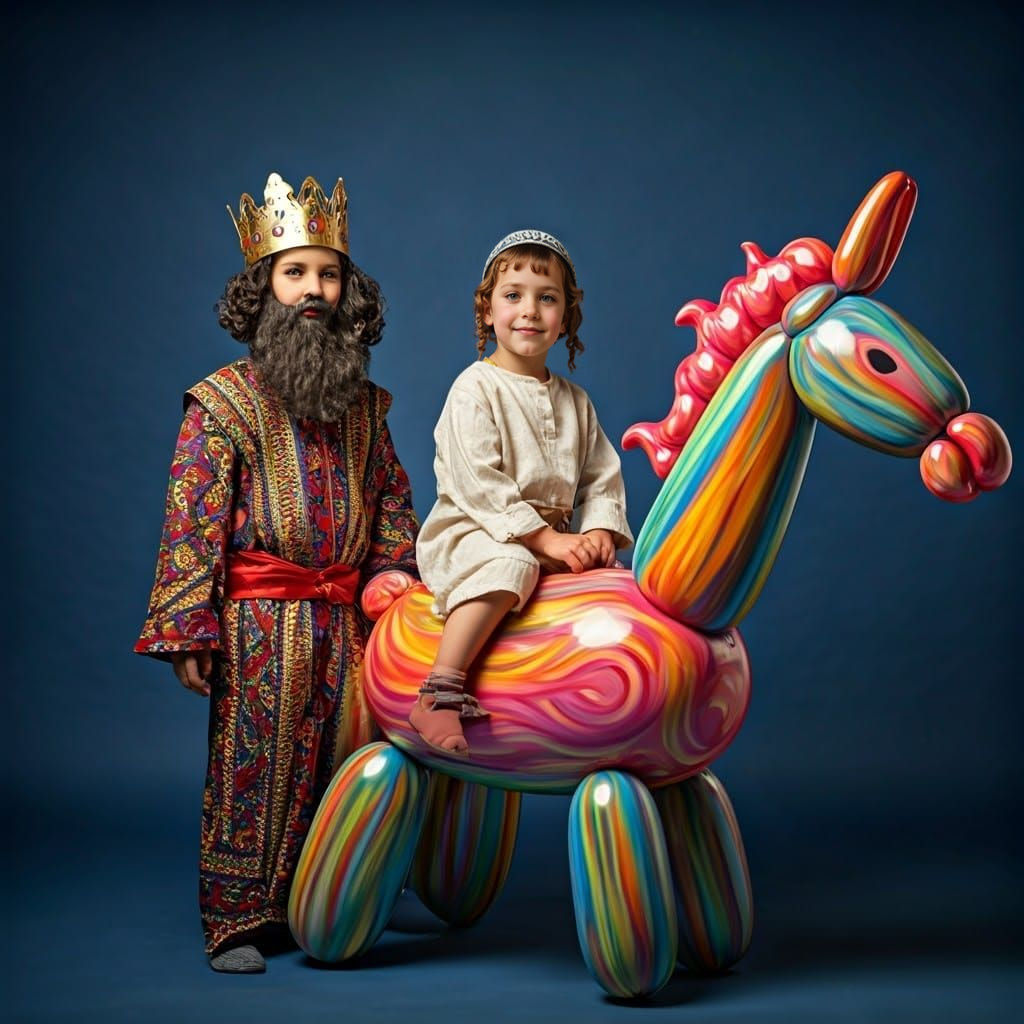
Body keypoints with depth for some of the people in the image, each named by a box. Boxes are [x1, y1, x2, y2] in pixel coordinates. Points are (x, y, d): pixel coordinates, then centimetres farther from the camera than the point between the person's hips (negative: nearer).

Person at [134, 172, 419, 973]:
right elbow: (192, 520, -9)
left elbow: (393, 504, 16)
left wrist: (393, 586, 5)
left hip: (345, 620, 5)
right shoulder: (224, 401, -4)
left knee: (342, 763, 9)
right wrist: (189, 630, -13)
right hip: (259, 620, -4)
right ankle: (237, 922, 13)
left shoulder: (365, 405, 11)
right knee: (254, 765, 0)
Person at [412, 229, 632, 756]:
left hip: (552, 540, 7)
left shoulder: (575, 401, 15)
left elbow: (601, 477, 14)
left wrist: (599, 532, -8)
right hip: (470, 532, -7)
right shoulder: (475, 388, -6)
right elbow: (476, 483, -16)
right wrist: (545, 538, -21)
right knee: (509, 566, -36)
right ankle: (437, 695, -36)